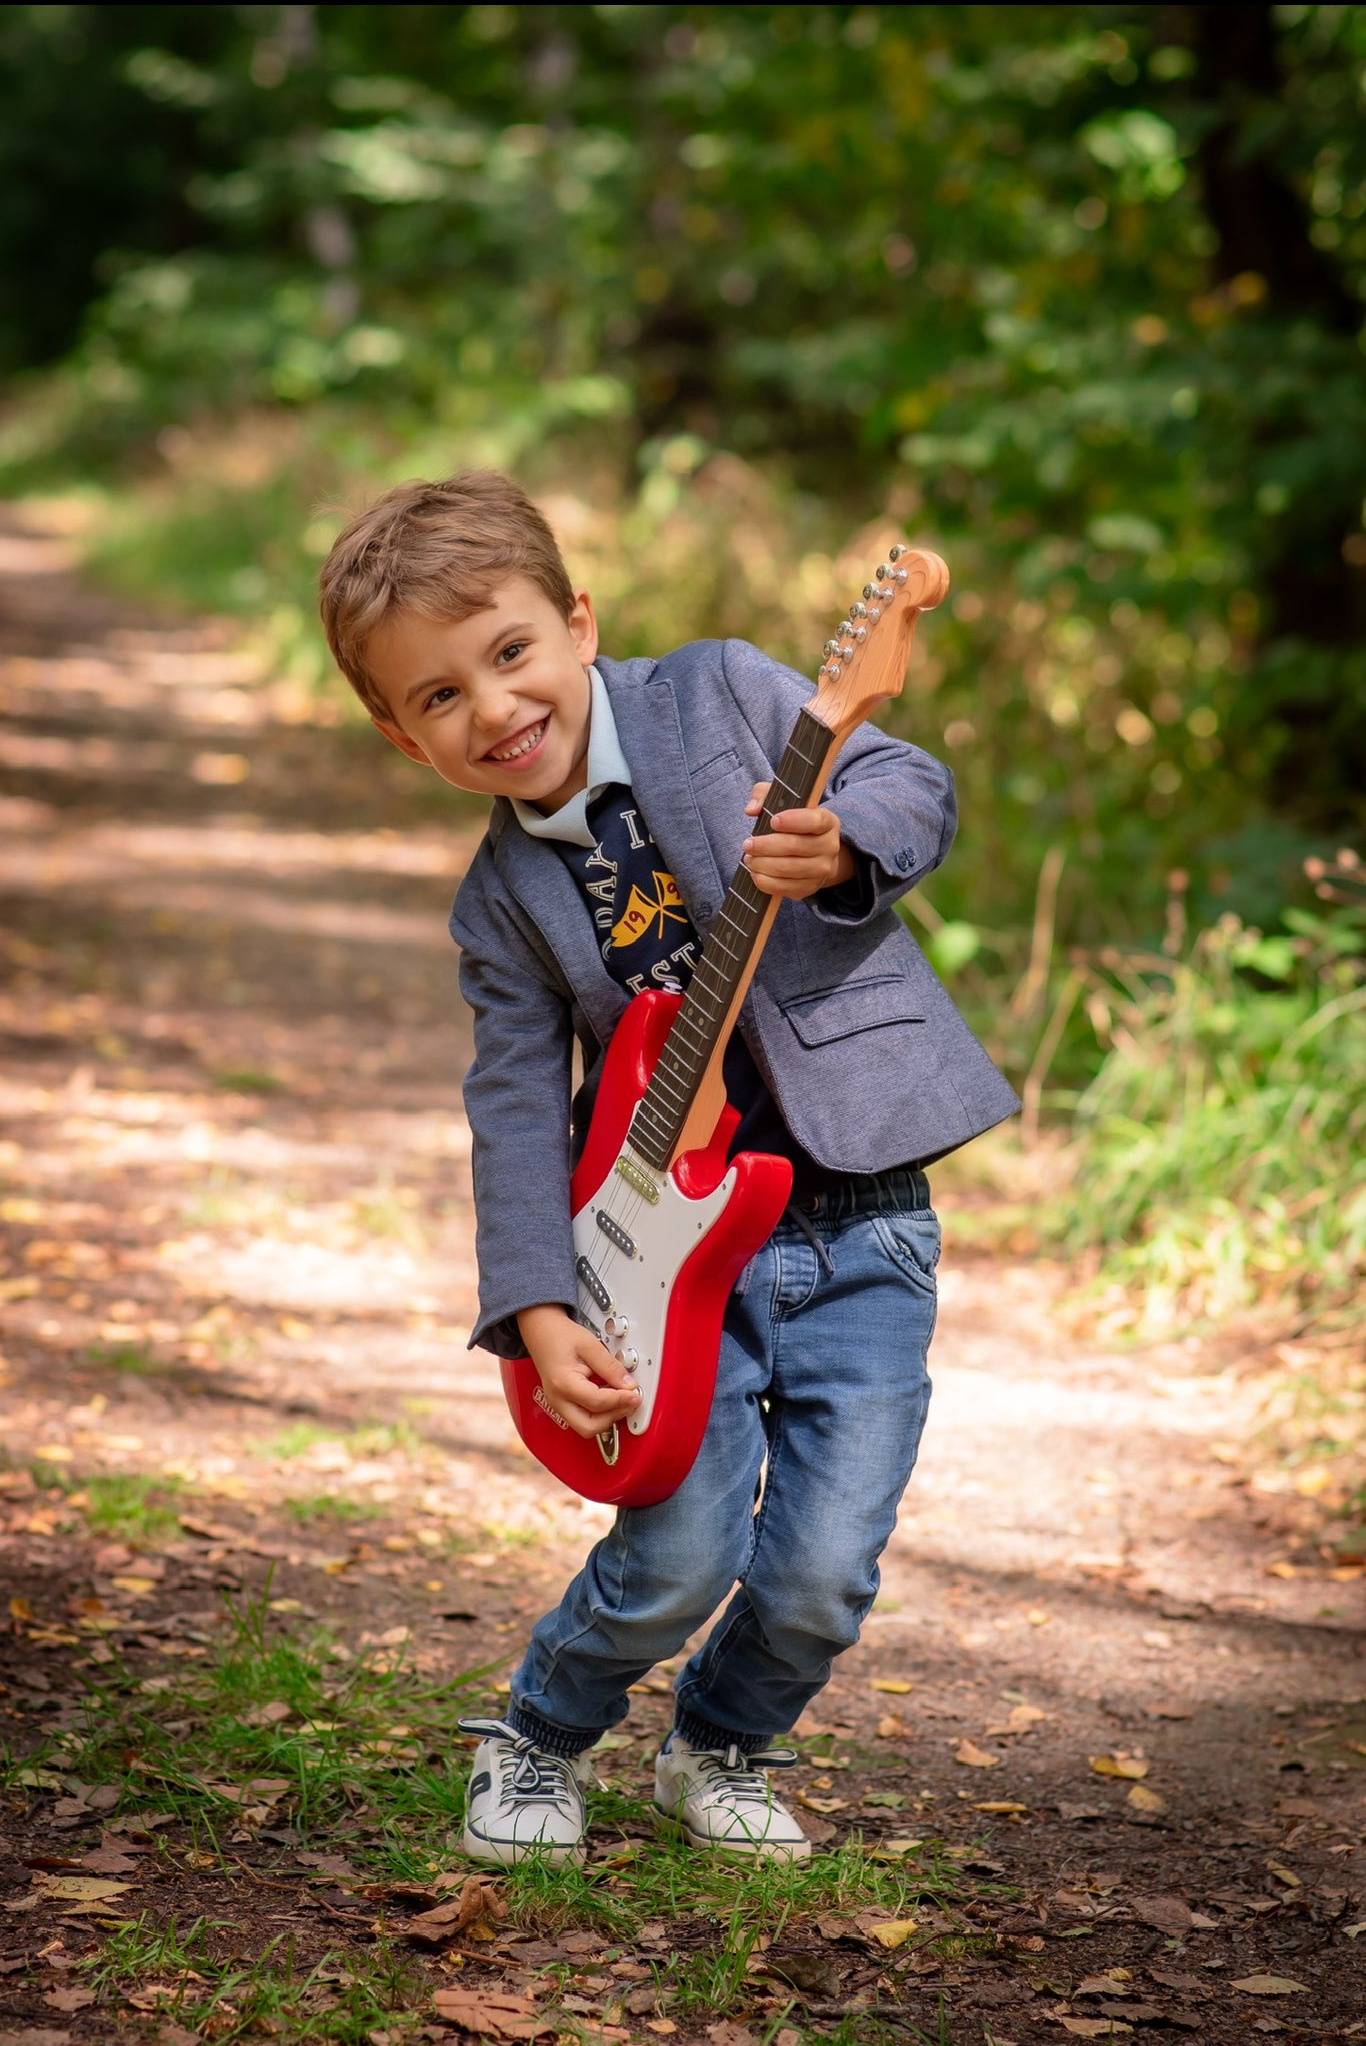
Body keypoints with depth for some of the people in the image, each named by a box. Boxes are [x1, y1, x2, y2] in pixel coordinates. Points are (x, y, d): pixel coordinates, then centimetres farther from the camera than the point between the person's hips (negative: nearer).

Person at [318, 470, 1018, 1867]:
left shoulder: (723, 691, -1)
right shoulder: (503, 907, 4)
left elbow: (915, 789, -3)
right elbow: (517, 1113, 2)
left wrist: (840, 849, -25)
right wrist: (535, 1308, -10)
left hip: (859, 1229, -1)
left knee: (820, 1577, -3)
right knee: (680, 1558, -8)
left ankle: (717, 1753, 27)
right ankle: (537, 1745, 22)